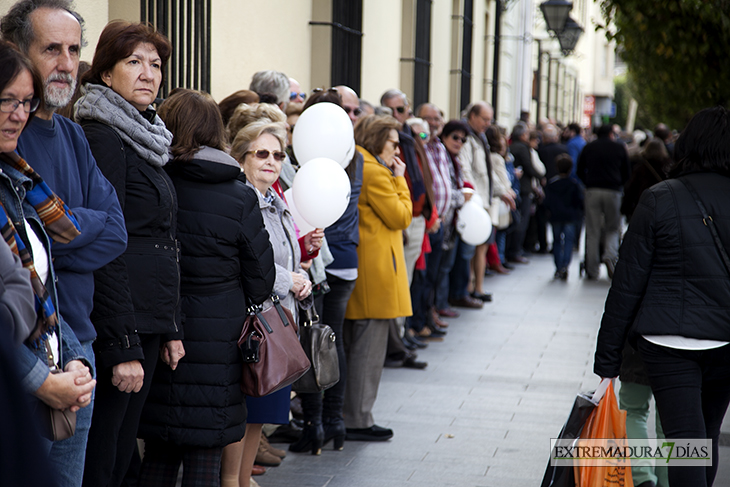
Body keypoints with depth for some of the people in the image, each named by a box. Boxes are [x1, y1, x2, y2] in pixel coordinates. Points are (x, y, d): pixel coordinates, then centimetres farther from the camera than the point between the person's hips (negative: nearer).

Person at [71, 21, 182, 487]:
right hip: (116, 325, -9)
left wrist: (170, 329, 17)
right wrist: (124, 346, -20)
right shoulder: (103, 136, -11)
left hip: (146, 320, 9)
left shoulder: (144, 138, 18)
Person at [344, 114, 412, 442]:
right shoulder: (375, 172, -15)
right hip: (375, 270, -10)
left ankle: (344, 415, 22)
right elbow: (401, 217, -11)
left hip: (353, 264, 10)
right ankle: (358, 421, 1)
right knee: (369, 348, -4)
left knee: (353, 346, 15)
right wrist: (399, 179, -4)